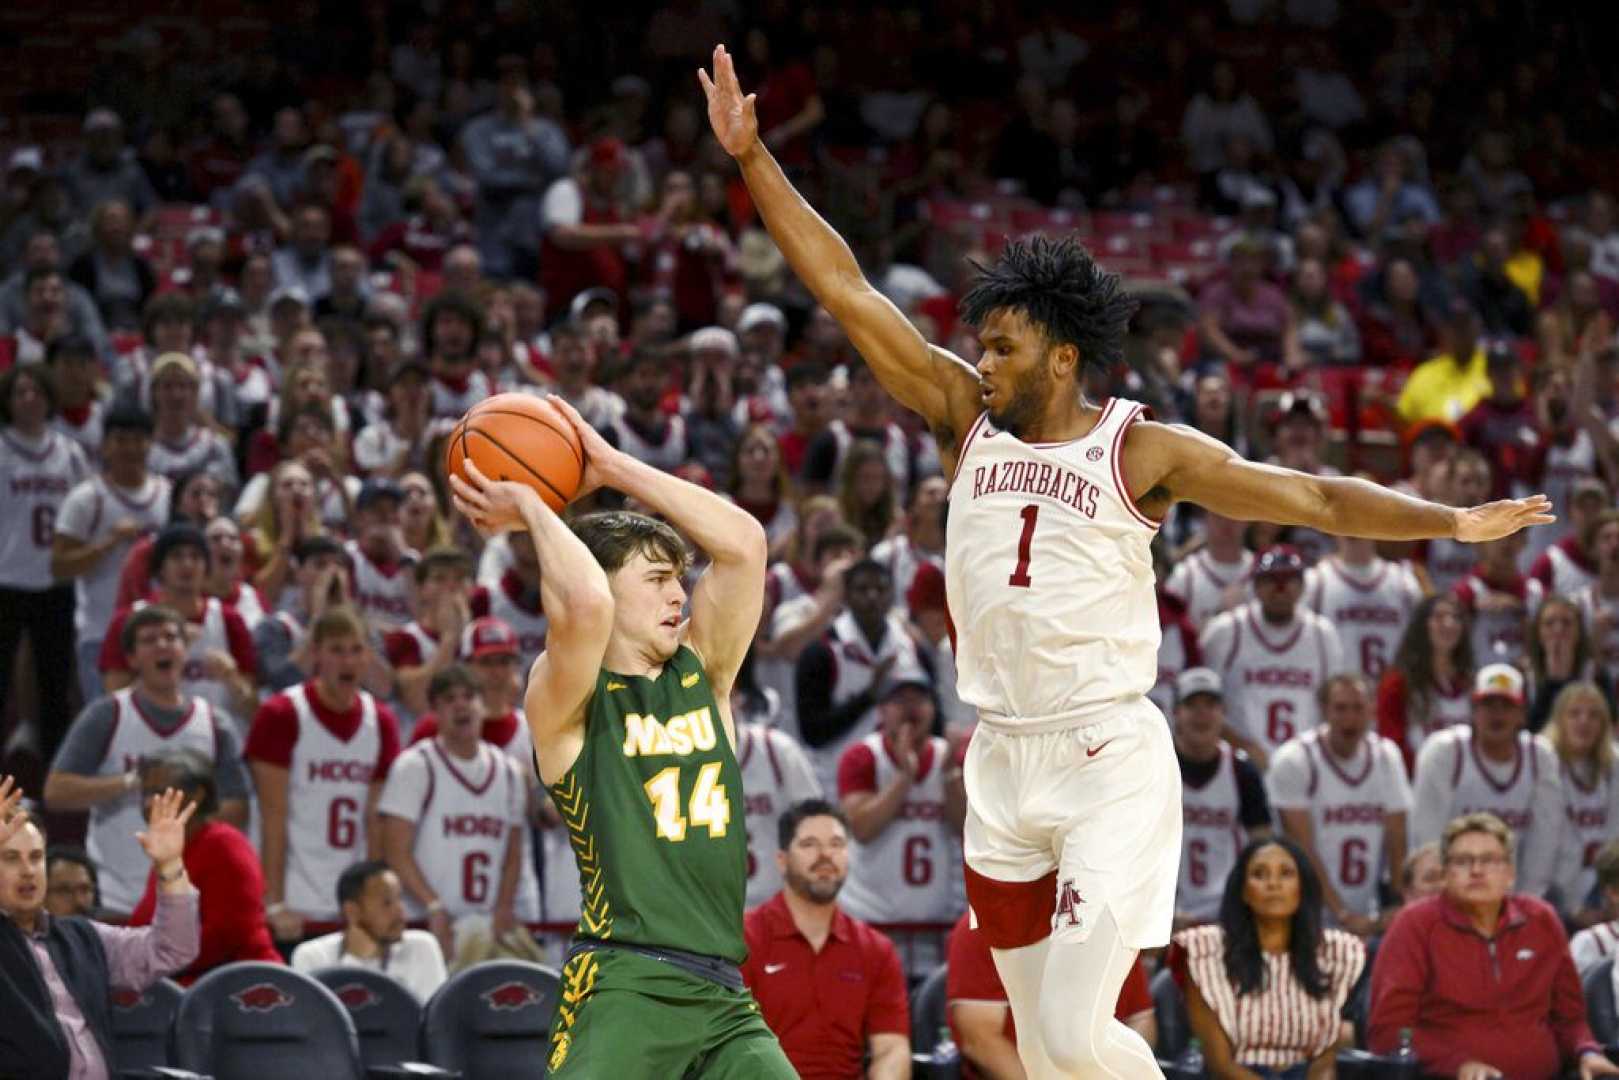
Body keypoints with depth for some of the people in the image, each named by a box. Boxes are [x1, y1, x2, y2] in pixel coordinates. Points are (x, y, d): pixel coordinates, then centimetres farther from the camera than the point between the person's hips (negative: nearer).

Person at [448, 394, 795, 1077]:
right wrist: (529, 508, -7)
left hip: (721, 996, 6)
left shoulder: (702, 676, 17)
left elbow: (743, 542, 7)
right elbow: (586, 605, -23)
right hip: (623, 986, -6)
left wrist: (614, 469, 6)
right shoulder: (564, 701, -1)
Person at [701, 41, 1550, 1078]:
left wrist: (1451, 521, -21)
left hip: (1111, 767, -5)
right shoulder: (967, 418, 7)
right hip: (1002, 765, 5)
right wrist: (753, 158, 2)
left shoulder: (1144, 450, -4)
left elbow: (1315, 497, -7)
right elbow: (848, 293, 6)